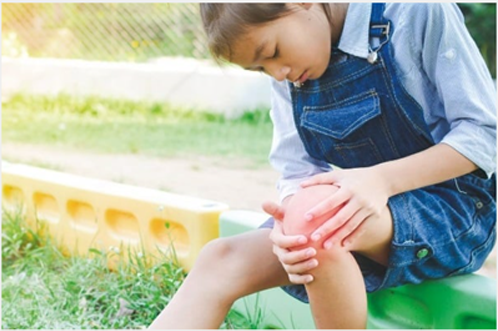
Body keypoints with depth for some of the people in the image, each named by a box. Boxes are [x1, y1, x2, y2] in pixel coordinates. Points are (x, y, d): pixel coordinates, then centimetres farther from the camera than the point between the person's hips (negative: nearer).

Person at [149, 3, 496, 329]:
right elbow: (298, 170, -2)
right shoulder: (287, 76, 4)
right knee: (221, 261, -17)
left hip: (455, 206, -5)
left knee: (316, 214, -34)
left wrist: (383, 179, -29)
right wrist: (287, 228, -26)